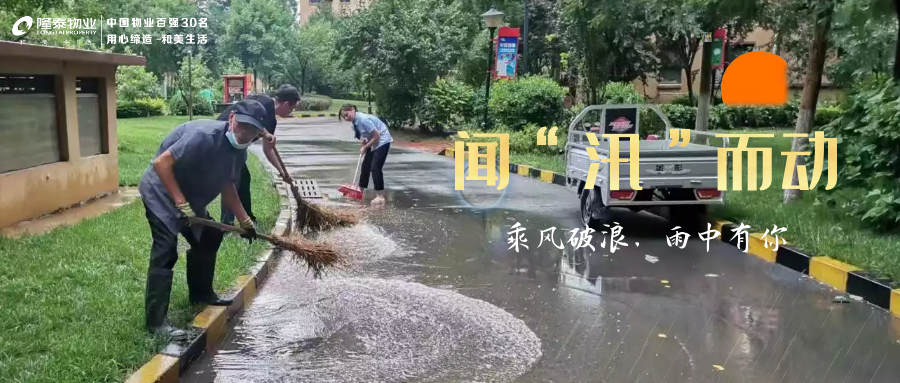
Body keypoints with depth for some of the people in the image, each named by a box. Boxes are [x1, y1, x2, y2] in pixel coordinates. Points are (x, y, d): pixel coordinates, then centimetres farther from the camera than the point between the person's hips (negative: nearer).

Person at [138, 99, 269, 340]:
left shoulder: (239, 151, -3)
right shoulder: (204, 135, -31)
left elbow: (226, 187, 12)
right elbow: (160, 164, -31)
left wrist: (245, 221, 9)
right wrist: (181, 204, -31)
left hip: (190, 197, 10)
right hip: (161, 193, -9)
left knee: (208, 238, 18)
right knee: (165, 252, -16)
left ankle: (201, 294, 37)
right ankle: (156, 320, -12)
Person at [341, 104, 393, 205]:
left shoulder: (363, 119, -28)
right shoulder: (355, 121, -2)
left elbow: (377, 136, -25)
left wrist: (365, 147, -15)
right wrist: (363, 144, -4)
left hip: (382, 141, -9)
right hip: (373, 142, 9)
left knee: (375, 168, -14)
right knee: (365, 166, 12)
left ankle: (380, 197, -8)